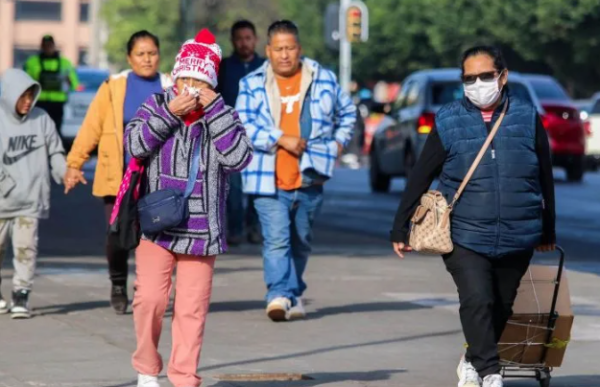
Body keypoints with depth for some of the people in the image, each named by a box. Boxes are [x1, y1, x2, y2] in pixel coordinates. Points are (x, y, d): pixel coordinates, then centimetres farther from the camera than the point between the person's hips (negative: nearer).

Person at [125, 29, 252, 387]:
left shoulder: (223, 116, 3)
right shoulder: (156, 105, 3)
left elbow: (238, 157, -14)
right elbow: (135, 145, -11)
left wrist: (215, 108, -16)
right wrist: (169, 113, -19)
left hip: (201, 229, 0)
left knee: (192, 309, 0)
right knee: (150, 299, -10)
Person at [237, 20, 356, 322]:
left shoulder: (323, 80, 9)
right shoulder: (252, 84, 2)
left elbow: (347, 112, 24)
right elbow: (244, 124, -8)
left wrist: (338, 142, 13)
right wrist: (281, 139, -16)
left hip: (308, 180, 3)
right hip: (269, 181, -3)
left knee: (301, 241, 12)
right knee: (276, 240, -16)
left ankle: (293, 294, 25)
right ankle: (281, 294, -24)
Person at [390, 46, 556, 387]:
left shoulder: (527, 118, 1)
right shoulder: (449, 122, -1)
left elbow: (545, 179, 10)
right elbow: (420, 178, 4)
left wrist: (548, 232, 16)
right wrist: (400, 229, 5)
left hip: (516, 240, 2)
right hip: (465, 237, -2)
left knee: (501, 308, 10)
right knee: (477, 301, -19)